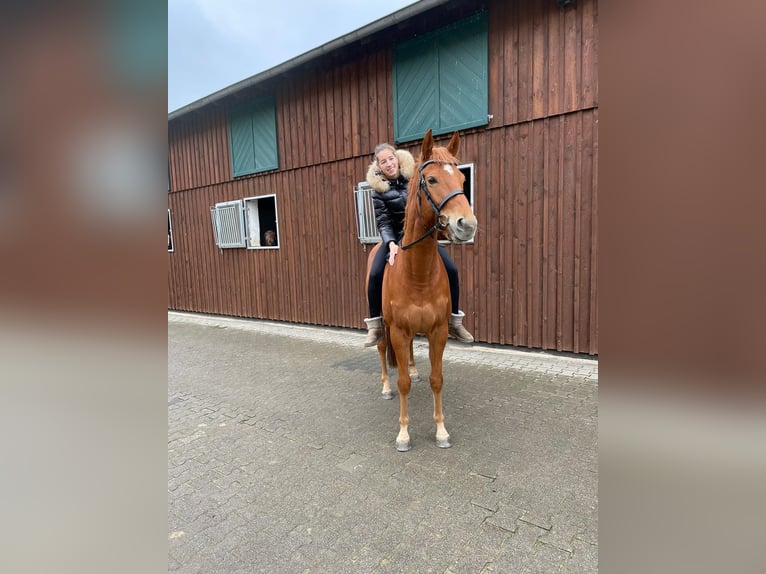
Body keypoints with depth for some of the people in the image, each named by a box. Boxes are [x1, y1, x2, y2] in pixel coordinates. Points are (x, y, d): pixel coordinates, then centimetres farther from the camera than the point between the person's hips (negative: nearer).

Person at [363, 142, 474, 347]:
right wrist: (391, 243, -25)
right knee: (375, 274, -23)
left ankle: (455, 320, 6)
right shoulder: (379, 190, -6)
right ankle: (375, 325, -5)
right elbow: (383, 222, -7)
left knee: (451, 270, -13)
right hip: (395, 237, -1)